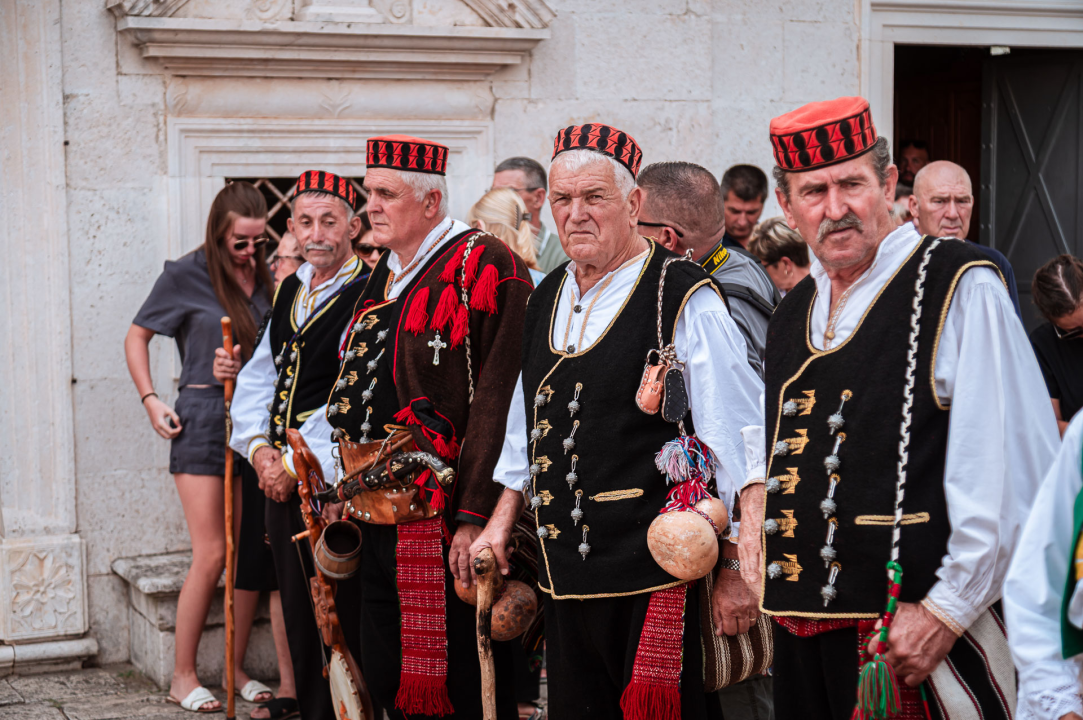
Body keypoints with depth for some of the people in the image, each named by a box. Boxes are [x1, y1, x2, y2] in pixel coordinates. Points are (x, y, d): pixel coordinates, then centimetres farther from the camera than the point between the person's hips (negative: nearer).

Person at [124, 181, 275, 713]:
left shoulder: (267, 275, 8)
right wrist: (150, 400, -2)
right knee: (211, 554, -7)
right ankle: (183, 677, 5)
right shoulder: (187, 274, -3)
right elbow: (138, 336, 5)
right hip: (204, 415, -4)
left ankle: (237, 668, 17)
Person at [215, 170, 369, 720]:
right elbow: (258, 376, 15)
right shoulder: (289, 292, 14)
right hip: (281, 477, 7)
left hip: (333, 482, -7)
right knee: (297, 618, 14)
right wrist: (259, 448, -1)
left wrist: (296, 462, -15)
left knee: (337, 623, -4)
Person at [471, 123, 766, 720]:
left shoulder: (685, 300, -9)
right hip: (564, 575, 7)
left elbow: (736, 446, -10)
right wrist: (501, 523, 18)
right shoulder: (545, 302, 12)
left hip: (655, 579, -6)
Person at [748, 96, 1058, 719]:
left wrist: (946, 612, -17)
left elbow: (1017, 473, -15)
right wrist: (758, 490, 7)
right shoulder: (794, 314, 14)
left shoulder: (960, 289, -9)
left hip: (922, 628, -6)